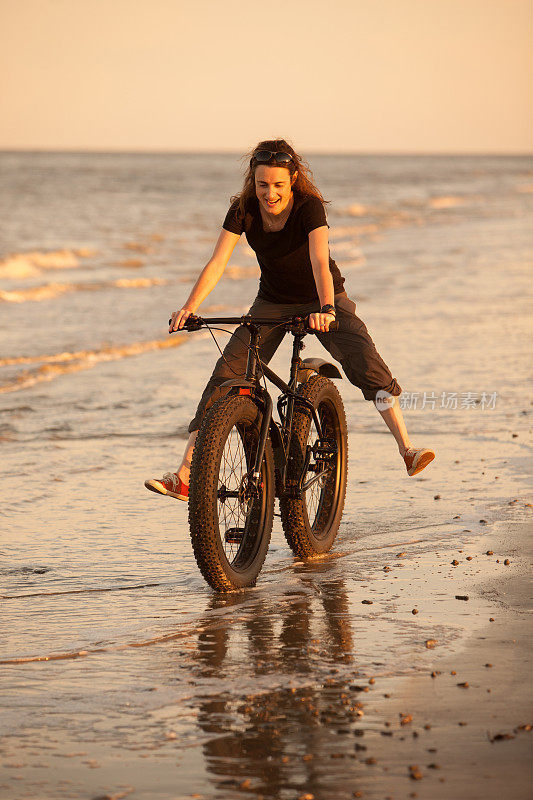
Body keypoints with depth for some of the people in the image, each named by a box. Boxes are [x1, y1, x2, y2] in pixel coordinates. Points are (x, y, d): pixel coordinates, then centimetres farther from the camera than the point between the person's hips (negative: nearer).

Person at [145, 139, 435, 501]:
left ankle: (407, 448, -28)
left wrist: (326, 308, -55)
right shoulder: (243, 210, -15)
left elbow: (320, 261, -38)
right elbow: (217, 262, -22)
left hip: (321, 299, -2)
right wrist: (189, 307, -37)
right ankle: (185, 477, -12)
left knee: (364, 359, -28)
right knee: (226, 377, -12)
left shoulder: (309, 206, -25)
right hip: (273, 302, 3)